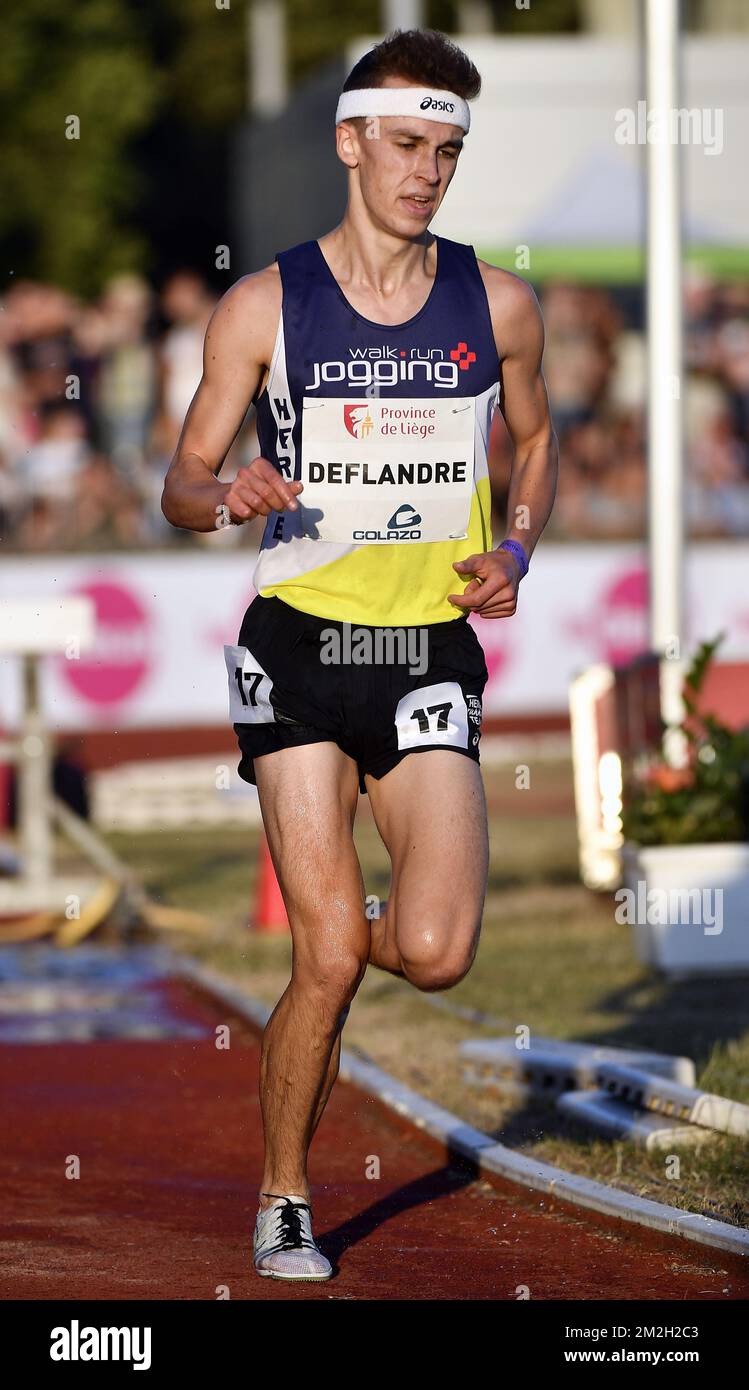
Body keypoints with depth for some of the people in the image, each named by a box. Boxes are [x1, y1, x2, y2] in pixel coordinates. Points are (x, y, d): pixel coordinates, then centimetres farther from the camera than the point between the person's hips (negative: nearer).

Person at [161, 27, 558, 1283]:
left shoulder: (497, 306, 6)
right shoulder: (263, 307, 0)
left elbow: (535, 440, 22)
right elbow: (182, 481, 4)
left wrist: (517, 548, 3)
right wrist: (227, 497, -20)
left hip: (430, 656, 2)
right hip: (301, 647, -2)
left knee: (435, 954, -12)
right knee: (327, 964, -7)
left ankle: (339, 938, 25)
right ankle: (282, 1203, 13)